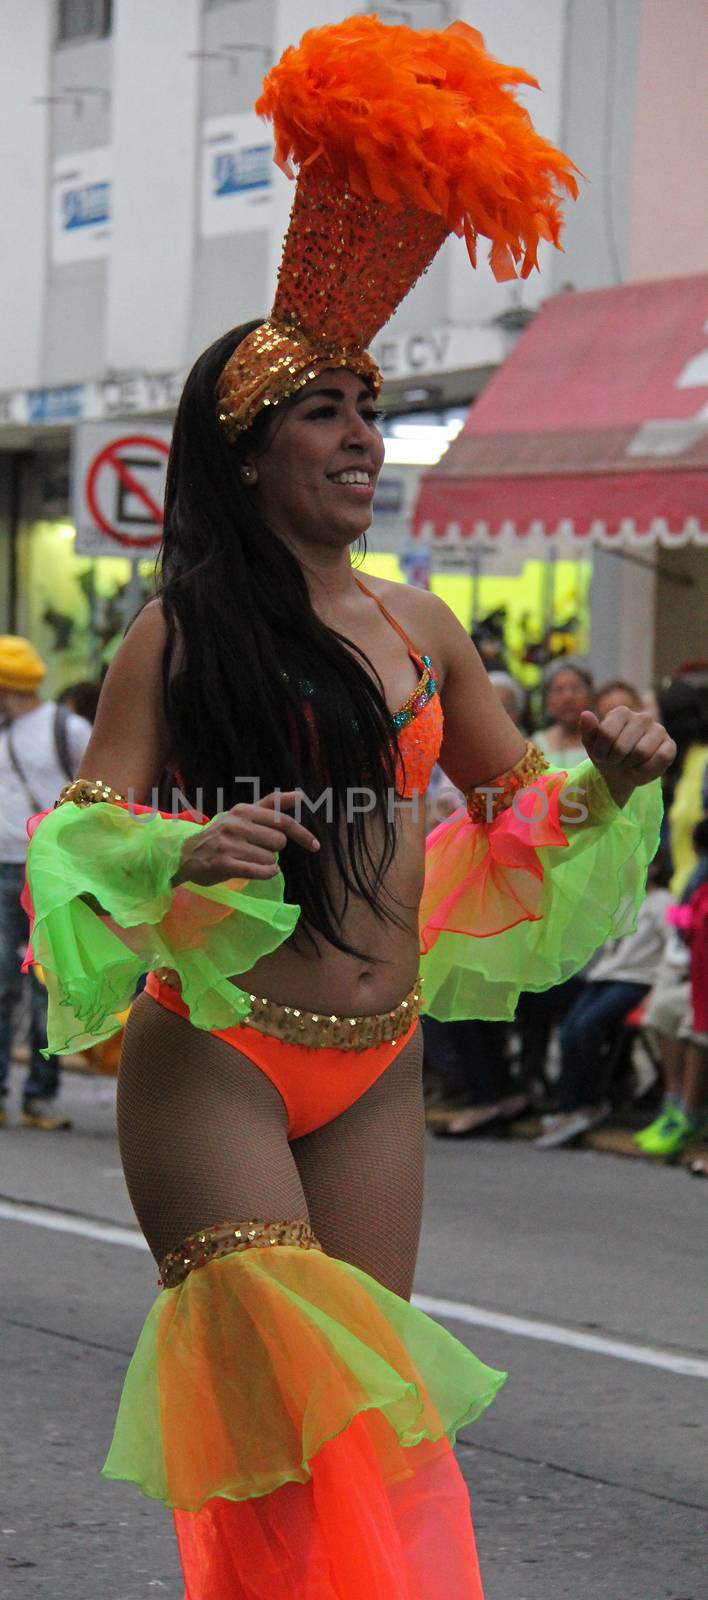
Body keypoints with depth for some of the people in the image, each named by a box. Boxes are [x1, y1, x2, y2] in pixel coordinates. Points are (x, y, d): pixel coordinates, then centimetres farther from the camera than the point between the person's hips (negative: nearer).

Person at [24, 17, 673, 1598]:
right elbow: (84, 836, -8)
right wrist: (180, 857, -28)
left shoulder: (420, 629, 11)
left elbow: (518, 814, 19)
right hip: (210, 1060, -5)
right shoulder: (178, 635, -5)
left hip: (373, 1070, 5)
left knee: (362, 1406, 7)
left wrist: (611, 782, -1)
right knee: (286, 1404, -15)